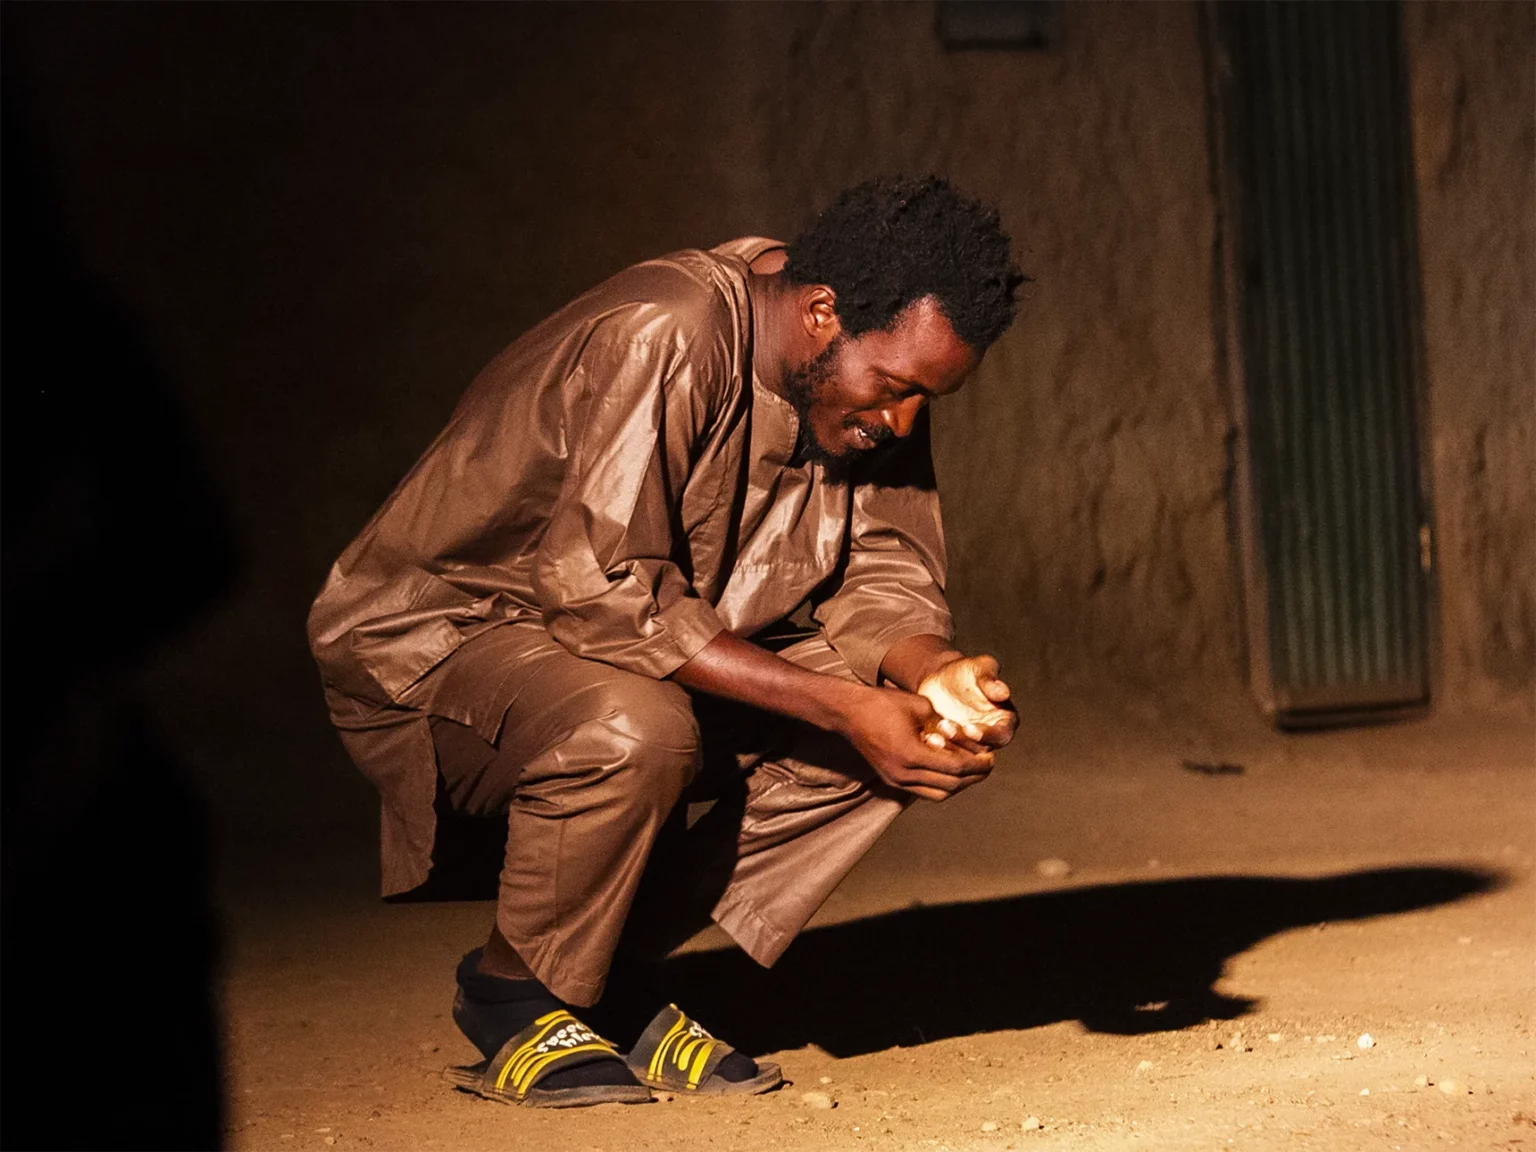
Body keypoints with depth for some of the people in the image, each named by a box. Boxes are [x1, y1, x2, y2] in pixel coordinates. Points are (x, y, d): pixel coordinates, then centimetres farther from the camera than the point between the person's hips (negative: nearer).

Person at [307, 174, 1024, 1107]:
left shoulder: (871, 381, -5)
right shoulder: (660, 340, -30)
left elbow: (883, 576, -4)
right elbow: (603, 595, -33)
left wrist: (937, 673, -27)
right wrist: (839, 705, -35)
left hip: (654, 661, 8)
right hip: (432, 636, -7)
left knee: (909, 720, -11)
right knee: (633, 730, -38)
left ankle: (617, 967, -2)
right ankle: (514, 994, -10)